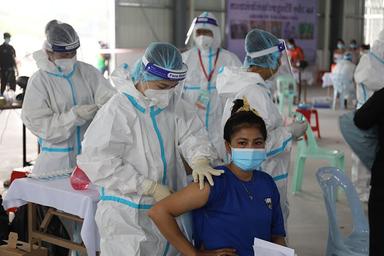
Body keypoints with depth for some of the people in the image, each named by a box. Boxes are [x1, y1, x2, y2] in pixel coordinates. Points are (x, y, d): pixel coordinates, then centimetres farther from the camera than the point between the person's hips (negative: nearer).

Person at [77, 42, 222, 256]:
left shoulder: (174, 103, 4)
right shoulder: (118, 110, -16)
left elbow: (191, 133, -7)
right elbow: (102, 164, -19)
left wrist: (200, 159, -31)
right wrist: (151, 188, -19)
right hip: (128, 215, -6)